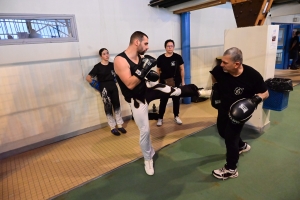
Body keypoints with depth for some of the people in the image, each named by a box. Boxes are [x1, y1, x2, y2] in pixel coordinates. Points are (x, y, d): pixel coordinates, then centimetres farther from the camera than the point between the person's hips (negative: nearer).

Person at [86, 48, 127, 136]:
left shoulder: (112, 65, 2)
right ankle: (113, 127, 14)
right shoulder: (98, 66, -9)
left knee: (117, 105, 8)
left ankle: (120, 125, 20)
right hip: (104, 89, -4)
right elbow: (88, 78, -12)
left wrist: (115, 80, 6)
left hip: (113, 87, 4)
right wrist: (97, 85, -8)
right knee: (108, 107, 3)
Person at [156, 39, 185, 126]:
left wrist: (183, 81, 2)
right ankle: (160, 118, 18)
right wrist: (158, 81, 3)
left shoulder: (178, 57, -6)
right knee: (163, 101, 5)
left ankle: (176, 116, 32)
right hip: (164, 83, -1)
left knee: (176, 100, 14)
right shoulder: (160, 58, -6)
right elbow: (158, 71, 4)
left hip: (176, 82, 1)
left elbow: (182, 69, 2)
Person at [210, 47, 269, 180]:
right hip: (223, 107, 5)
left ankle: (231, 169, 20)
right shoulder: (220, 70, -23)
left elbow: (265, 93, -13)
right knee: (222, 131, 21)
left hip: (239, 111, -5)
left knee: (230, 137, -2)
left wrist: (255, 99, -32)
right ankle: (242, 146, 53)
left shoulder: (252, 75, -30)